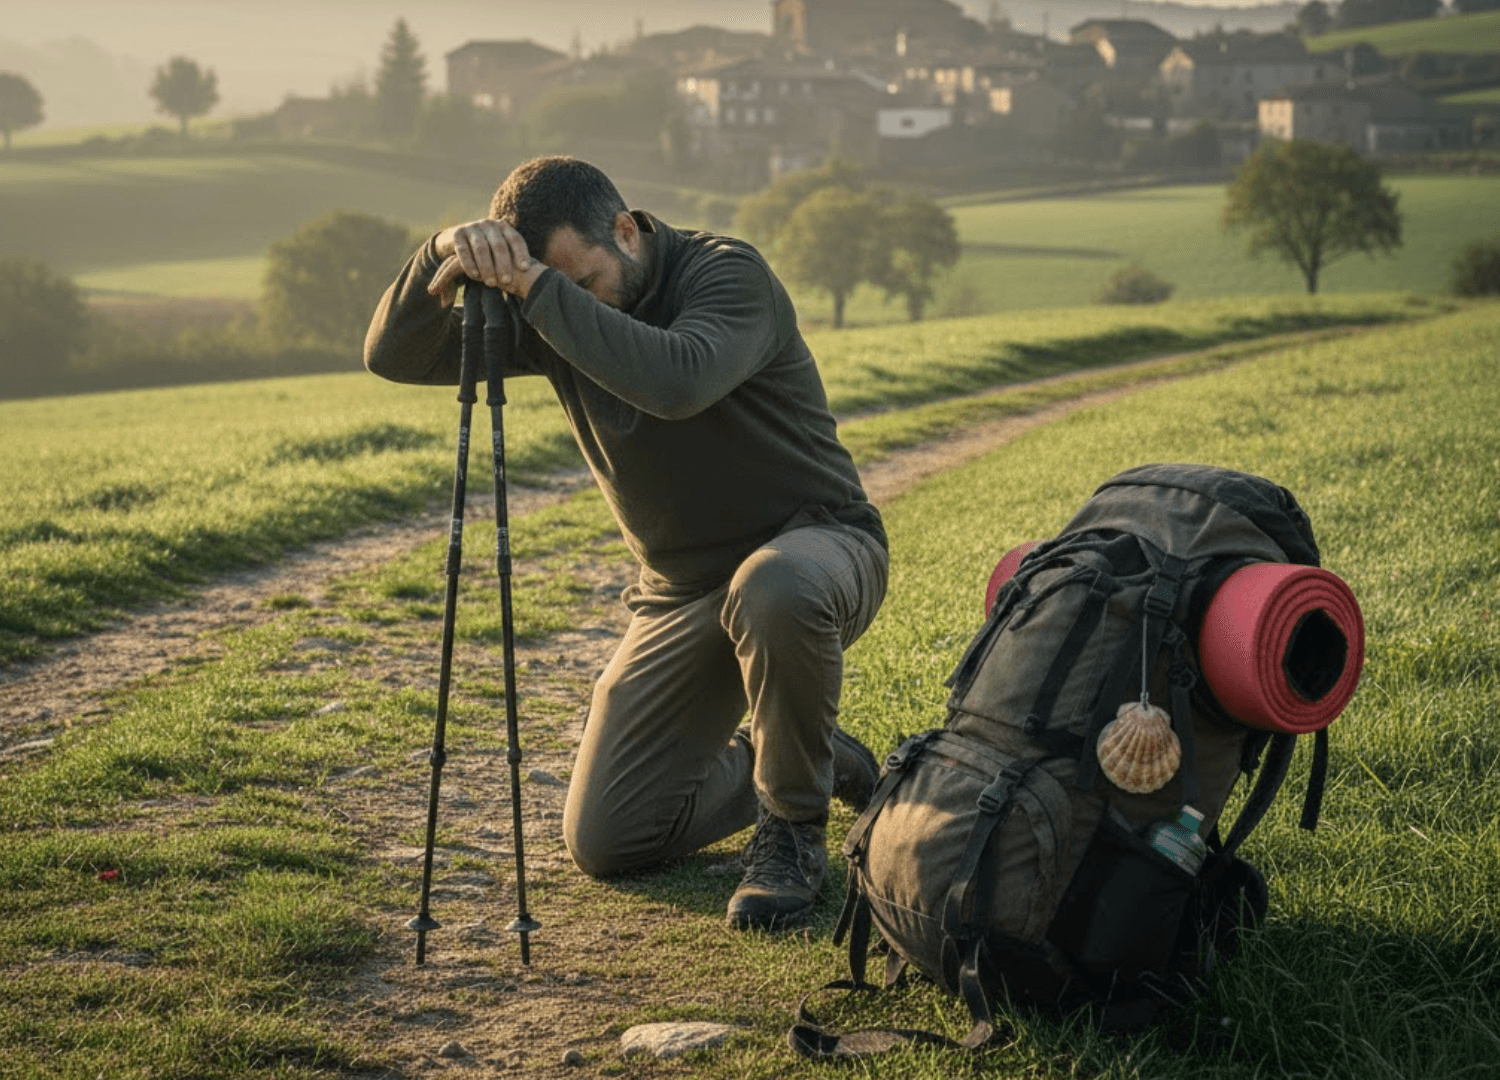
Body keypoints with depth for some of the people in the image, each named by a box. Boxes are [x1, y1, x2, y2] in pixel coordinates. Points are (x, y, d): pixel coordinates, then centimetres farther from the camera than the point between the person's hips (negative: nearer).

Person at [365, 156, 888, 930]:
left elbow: (679, 382, -42)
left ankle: (794, 831, -18)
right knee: (603, 842, -2)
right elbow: (393, 357, -8)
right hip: (682, 590, 6)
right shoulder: (551, 316, -1)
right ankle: (795, 762, 22)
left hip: (814, 545, -6)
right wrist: (443, 258, -27)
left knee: (773, 591, -45)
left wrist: (541, 289, -39)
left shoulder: (728, 276, -19)